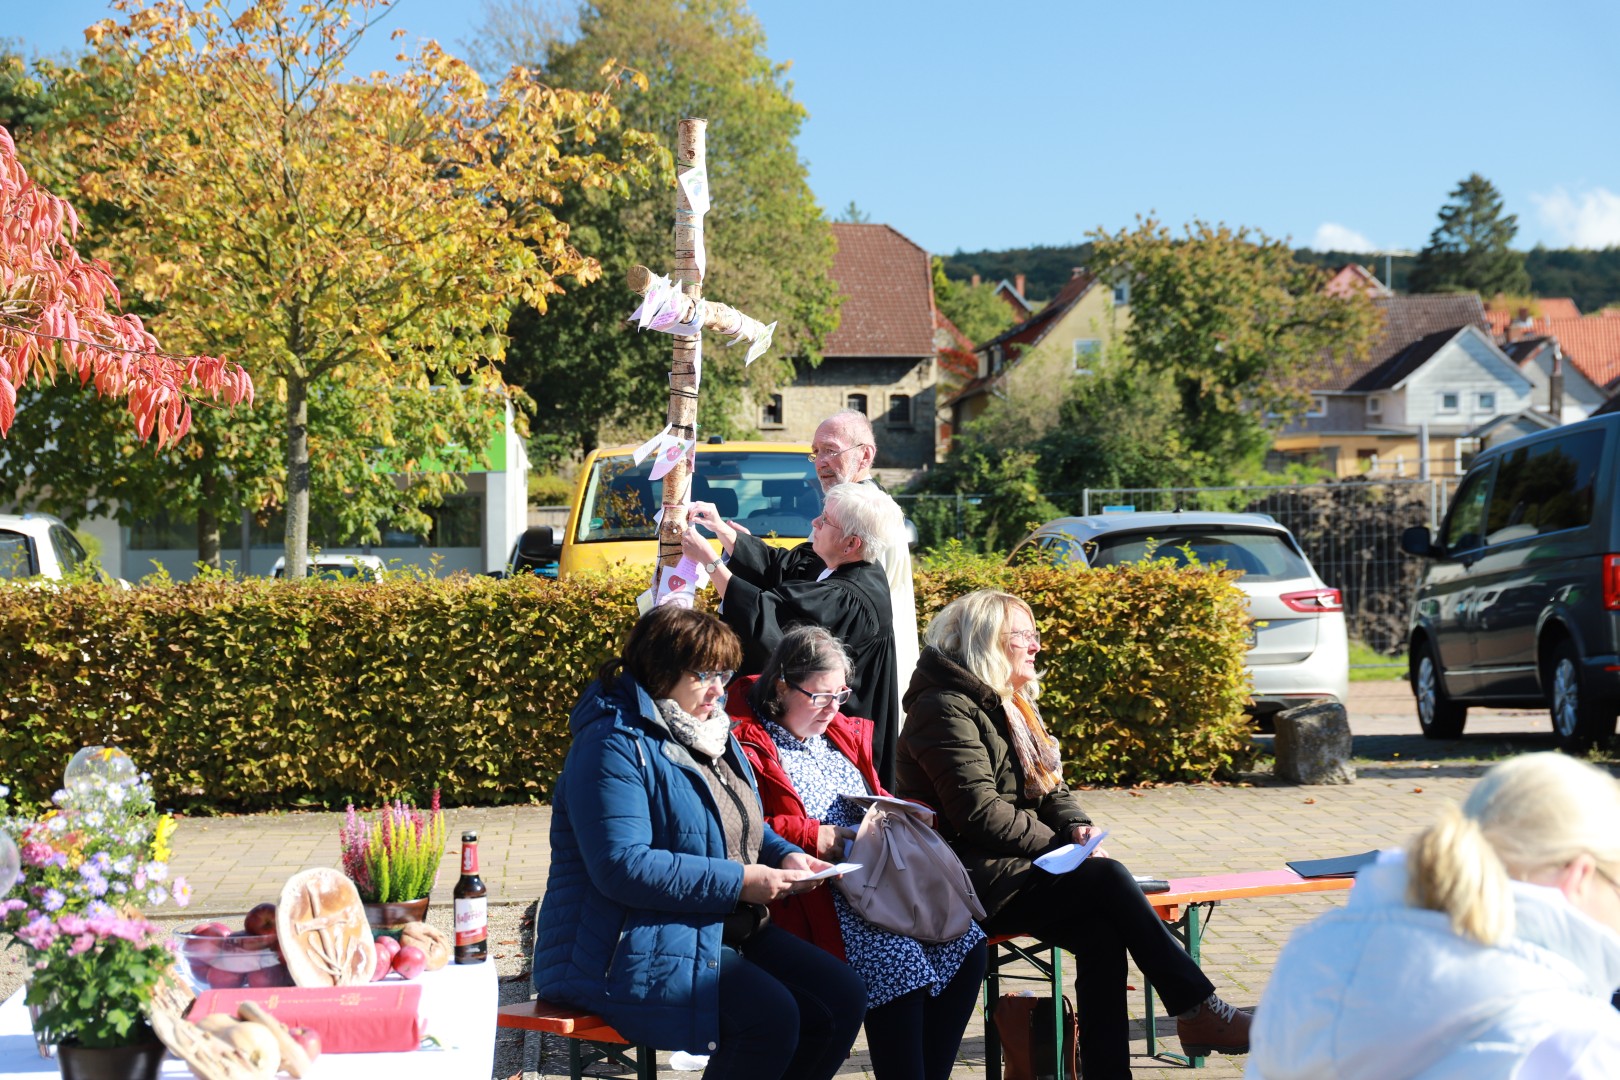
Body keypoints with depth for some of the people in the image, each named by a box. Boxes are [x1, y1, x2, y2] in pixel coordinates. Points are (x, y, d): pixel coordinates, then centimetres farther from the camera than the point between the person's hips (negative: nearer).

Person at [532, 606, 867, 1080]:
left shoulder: (709, 730, 15)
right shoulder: (615, 746, -16)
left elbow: (742, 828, 27)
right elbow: (622, 867, -26)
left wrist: (785, 856, 3)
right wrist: (738, 882, -23)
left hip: (725, 932, 10)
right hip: (630, 950, -9)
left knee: (842, 998, -6)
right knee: (770, 1015, -29)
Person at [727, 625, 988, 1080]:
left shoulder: (846, 735, 25)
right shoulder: (745, 744, -1)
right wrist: (812, 836, -15)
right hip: (813, 886, -7)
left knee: (965, 939, -16)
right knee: (895, 958, -32)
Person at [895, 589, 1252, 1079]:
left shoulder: (1012, 705, 19)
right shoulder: (946, 708, -10)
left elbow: (1053, 790, 20)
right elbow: (979, 812, -18)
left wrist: (1077, 827, -3)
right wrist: (1060, 844, -11)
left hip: (1011, 868, 8)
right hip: (969, 880, -8)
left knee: (1102, 938, -20)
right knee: (1107, 877, -23)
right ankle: (1198, 1011, -18)